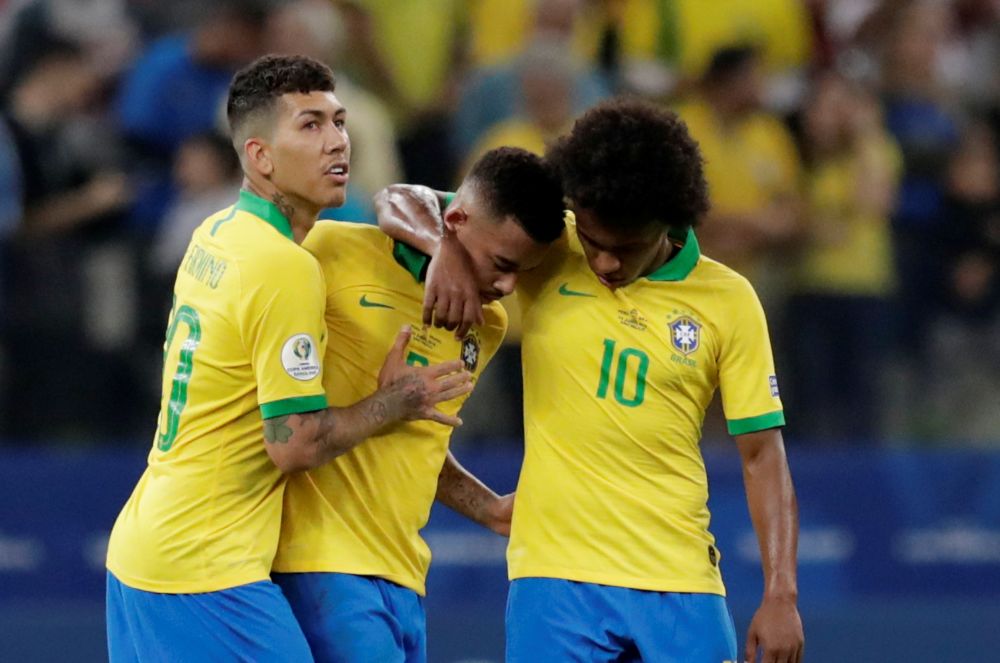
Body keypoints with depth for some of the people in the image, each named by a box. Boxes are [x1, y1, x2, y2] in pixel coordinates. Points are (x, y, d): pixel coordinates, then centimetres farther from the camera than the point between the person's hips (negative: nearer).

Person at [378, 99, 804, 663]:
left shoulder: (727, 300, 0)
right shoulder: (548, 255, 1)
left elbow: (763, 452, 2)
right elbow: (406, 204, 9)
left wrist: (781, 594, -5)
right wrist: (447, 249, -14)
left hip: (679, 584, 0)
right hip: (555, 576, 0)